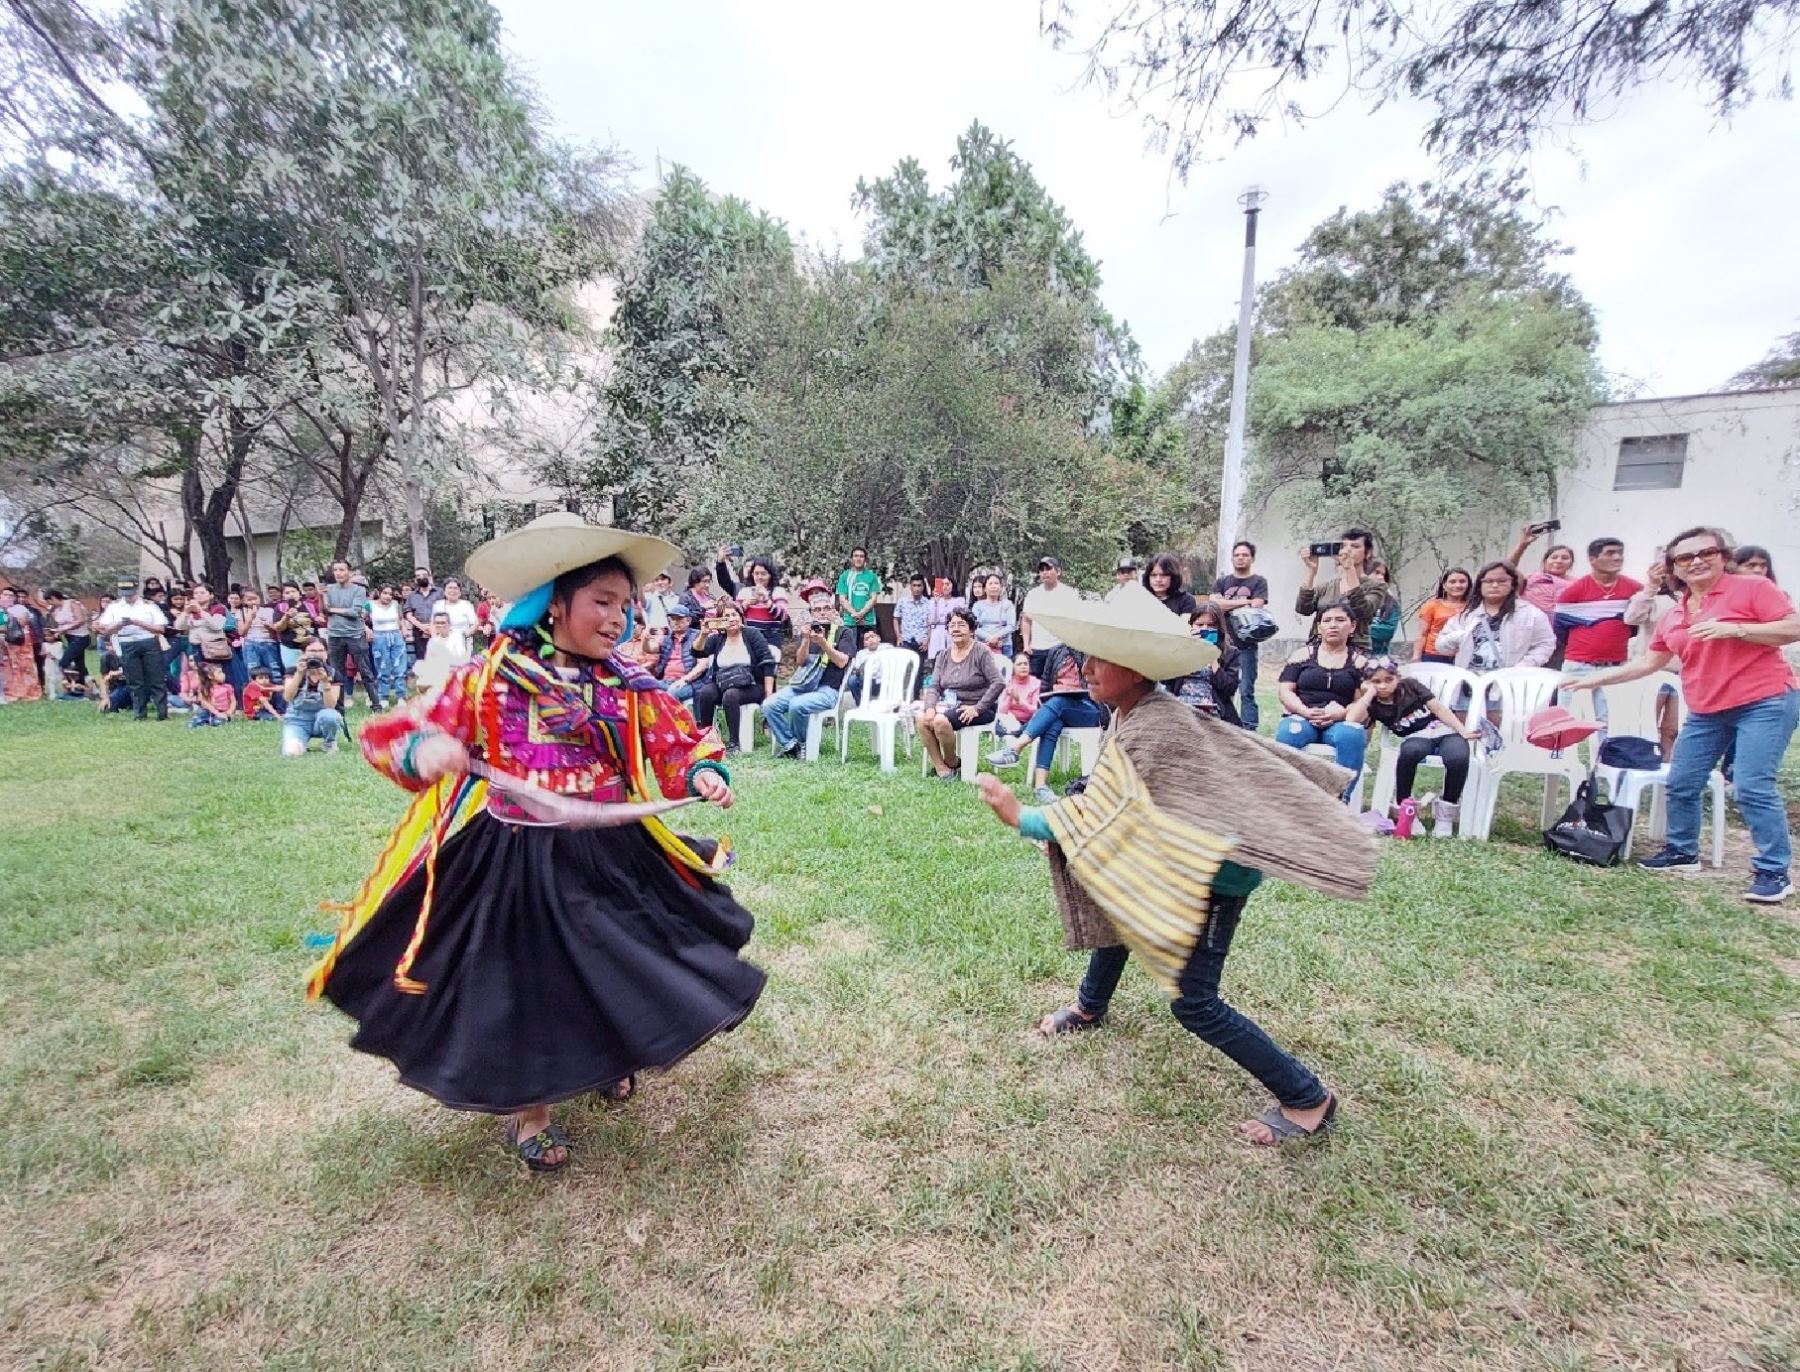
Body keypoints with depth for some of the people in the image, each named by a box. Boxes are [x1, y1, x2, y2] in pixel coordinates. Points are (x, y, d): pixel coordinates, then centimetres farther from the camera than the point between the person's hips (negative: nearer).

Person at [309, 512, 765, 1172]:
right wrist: (424, 749, -28)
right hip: (511, 860, -2)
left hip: (607, 855, 3)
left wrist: (703, 774, -20)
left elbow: (682, 747, 1)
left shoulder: (631, 688, -2)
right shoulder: (487, 679, -8)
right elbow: (391, 733, -5)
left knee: (615, 968, 15)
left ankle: (607, 1059, 51)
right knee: (521, 978, 10)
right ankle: (528, 1110, 40)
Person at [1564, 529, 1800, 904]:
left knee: (1752, 786, -12)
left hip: (1764, 703, -6)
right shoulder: (1674, 617, 11)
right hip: (1705, 712, 6)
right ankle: (1682, 852, 24)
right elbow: (1647, 663, 17)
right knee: (1681, 783, 8)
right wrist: (1595, 679, 13)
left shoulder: (1752, 588, -4)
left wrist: (1734, 629, -21)